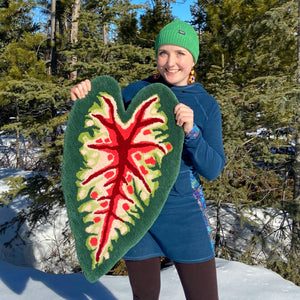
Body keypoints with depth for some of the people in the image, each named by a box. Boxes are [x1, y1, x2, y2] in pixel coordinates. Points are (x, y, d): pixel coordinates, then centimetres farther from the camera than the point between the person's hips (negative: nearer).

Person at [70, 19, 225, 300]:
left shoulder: (207, 105, -2)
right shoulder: (135, 91, -2)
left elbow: (213, 169, -8)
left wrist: (191, 131, -25)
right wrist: (81, 100, -12)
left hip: (182, 211, 0)